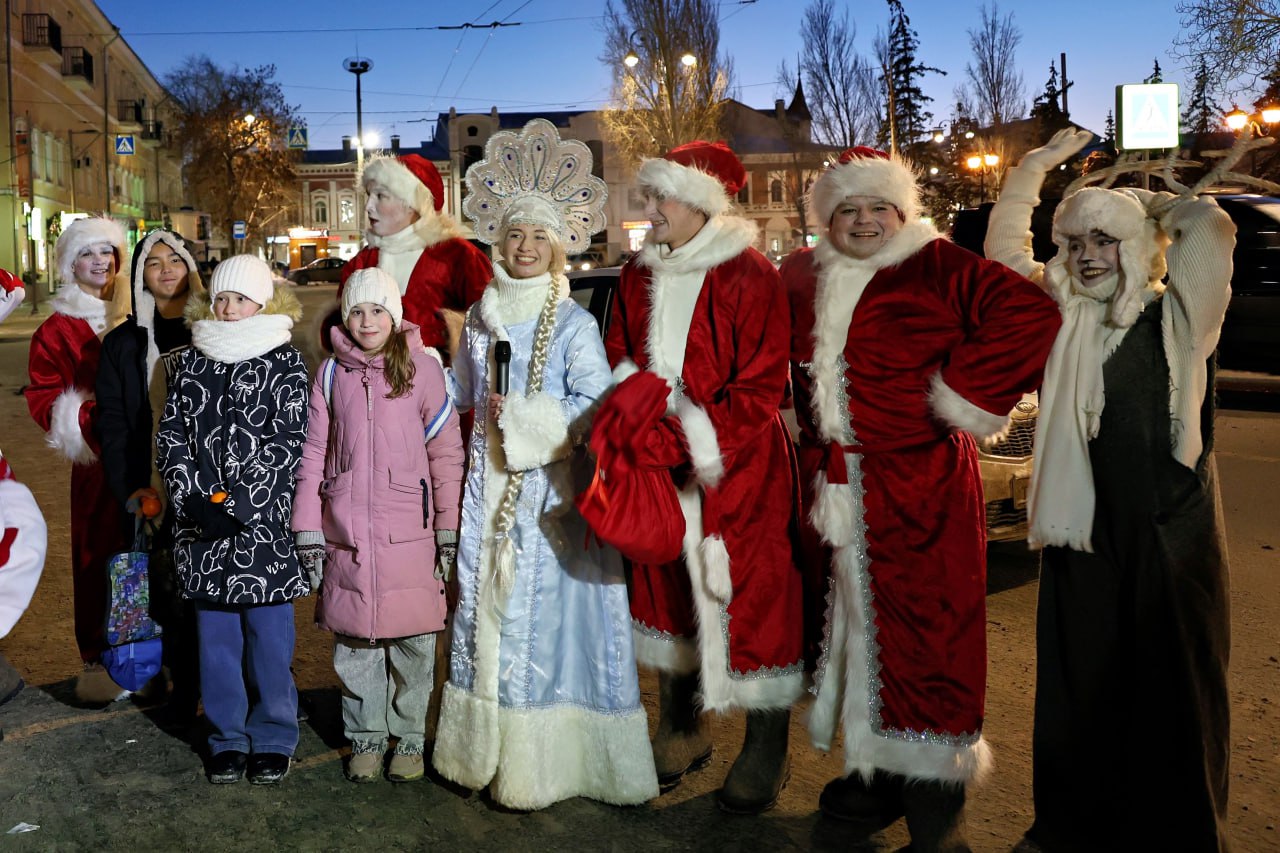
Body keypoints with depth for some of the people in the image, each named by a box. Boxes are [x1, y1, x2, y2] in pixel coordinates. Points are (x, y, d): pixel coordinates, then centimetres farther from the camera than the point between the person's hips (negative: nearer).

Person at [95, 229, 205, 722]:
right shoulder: (123, 344, 9)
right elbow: (112, 423, 7)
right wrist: (129, 491, -4)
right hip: (154, 496, 1)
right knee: (171, 599, 3)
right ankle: (184, 695, 17)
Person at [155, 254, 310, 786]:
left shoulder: (284, 363, -1)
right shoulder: (191, 361, 11)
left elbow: (289, 443, -8)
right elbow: (170, 433, 9)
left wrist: (242, 501, -15)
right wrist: (191, 497, -5)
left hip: (265, 524, -3)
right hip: (201, 523, 4)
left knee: (268, 636, 4)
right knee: (215, 633, 11)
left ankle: (273, 738, 20)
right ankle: (226, 737, 25)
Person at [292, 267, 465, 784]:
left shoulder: (422, 369, 0)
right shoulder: (332, 373, 7)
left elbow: (446, 452, 1)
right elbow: (313, 454, 9)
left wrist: (450, 528, -1)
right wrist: (307, 530, 6)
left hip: (408, 529, -2)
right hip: (346, 529, 2)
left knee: (412, 640, 3)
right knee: (354, 639, 8)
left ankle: (410, 738, 21)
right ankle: (365, 738, 25)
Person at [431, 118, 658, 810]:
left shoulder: (574, 325, -4)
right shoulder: (482, 319, 12)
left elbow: (594, 409, -12)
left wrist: (523, 417, -13)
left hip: (551, 491, -5)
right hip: (490, 488, 5)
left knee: (546, 613, -3)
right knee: (488, 606, 8)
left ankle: (541, 764, 7)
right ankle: (488, 749, 20)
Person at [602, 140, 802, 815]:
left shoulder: (749, 277, -12)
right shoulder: (638, 277, 6)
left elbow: (760, 391, -15)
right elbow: (620, 364, 12)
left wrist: (685, 442, -20)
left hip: (735, 470, -5)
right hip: (658, 468, 6)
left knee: (748, 597, 3)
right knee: (666, 589, 14)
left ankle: (765, 753, 21)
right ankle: (681, 732, 34)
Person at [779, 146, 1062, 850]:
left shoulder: (937, 267, -7)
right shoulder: (804, 277, 10)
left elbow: (1032, 313, -17)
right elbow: (785, 357, 27)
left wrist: (964, 392, -16)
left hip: (919, 488, -6)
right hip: (837, 488, 6)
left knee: (919, 635, -2)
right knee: (858, 626, 15)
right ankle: (875, 775, 32)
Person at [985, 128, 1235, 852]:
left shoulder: (1179, 318, -1)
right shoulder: (1063, 315, 8)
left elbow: (1211, 227, -12)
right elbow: (1003, 250, 10)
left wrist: (1143, 207, 5)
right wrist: (1039, 165, 10)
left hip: (1174, 534, -2)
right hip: (1085, 533, 3)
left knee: (1175, 694, 9)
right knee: (1080, 689, 12)